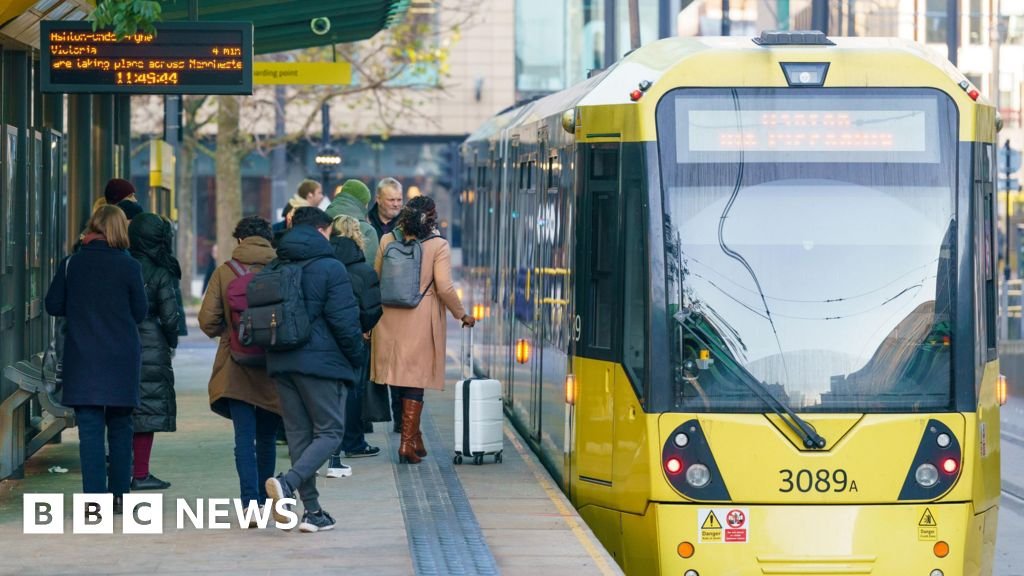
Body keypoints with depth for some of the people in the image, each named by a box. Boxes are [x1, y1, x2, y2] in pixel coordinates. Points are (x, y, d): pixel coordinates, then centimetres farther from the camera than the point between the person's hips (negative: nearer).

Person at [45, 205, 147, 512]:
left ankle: (94, 496, -9)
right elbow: (140, 312, 0)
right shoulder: (129, 266, -6)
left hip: (82, 358, 0)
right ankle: (119, 494, 16)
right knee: (120, 427, 13)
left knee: (90, 428, -1)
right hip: (122, 358, 0)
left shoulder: (71, 264, -3)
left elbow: (53, 306, 2)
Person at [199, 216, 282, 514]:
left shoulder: (224, 273, -4)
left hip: (236, 367, -1)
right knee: (266, 438, 17)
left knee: (244, 438, -3)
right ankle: (265, 497, 27)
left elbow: (207, 319, -5)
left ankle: (251, 500, -16)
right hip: (272, 367, 1)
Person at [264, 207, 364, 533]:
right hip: (321, 361, -6)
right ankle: (288, 484, -23)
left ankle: (312, 510, 8)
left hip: (281, 362, 6)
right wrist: (357, 356, 1)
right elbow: (344, 320, -12)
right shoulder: (329, 268, -9)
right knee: (329, 432, 1)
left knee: (298, 434, 11)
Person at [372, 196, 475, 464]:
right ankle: (407, 443, -1)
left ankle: (414, 437, 22)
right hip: (422, 321, -4)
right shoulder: (438, 245, -9)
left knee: (399, 377, 14)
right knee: (415, 381, 2)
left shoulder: (387, 241, 1)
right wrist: (462, 315, 2)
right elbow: (445, 288, -13)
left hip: (390, 319, 4)